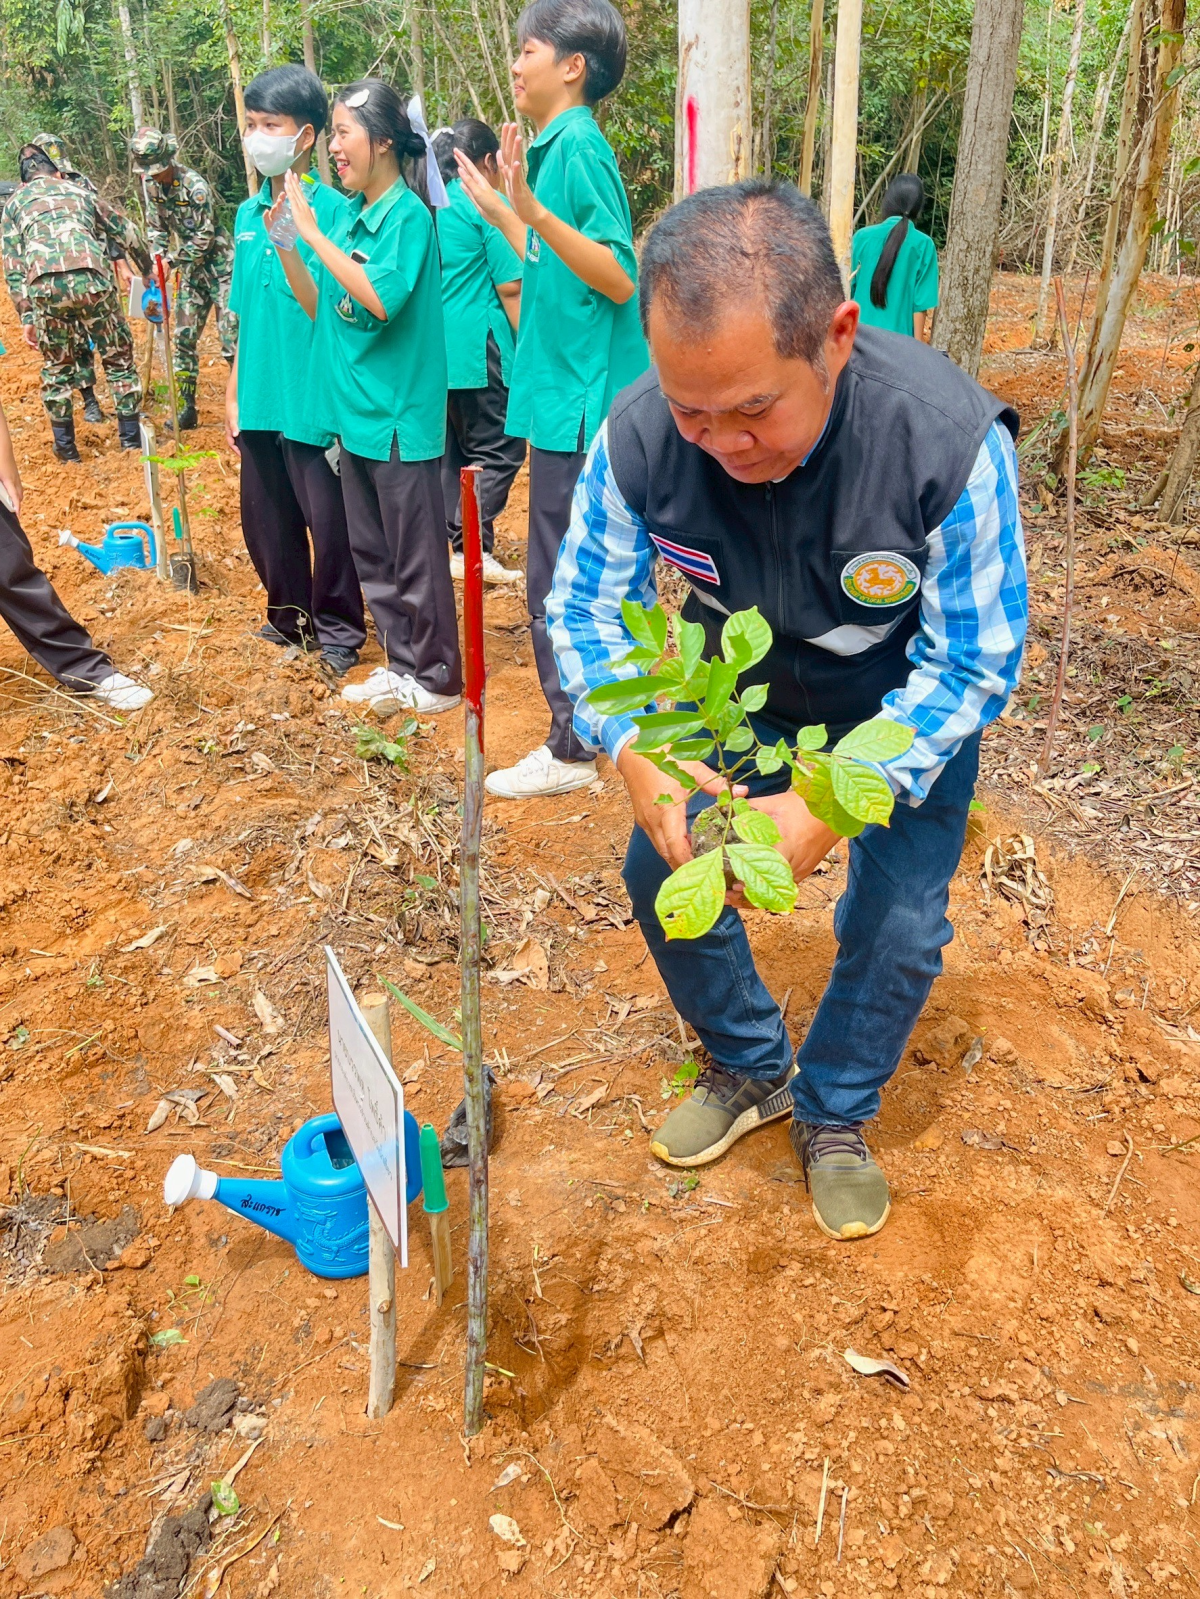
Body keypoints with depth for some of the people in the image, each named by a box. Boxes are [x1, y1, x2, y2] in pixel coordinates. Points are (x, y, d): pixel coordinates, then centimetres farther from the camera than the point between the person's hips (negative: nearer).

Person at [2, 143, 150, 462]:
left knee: (56, 368, 18)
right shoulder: (78, 191, 28)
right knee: (119, 358, 16)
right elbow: (127, 234, 32)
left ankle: (65, 446, 22)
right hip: (90, 279, 0)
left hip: (44, 286, 1)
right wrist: (149, 271, 47)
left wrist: (26, 317, 15)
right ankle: (132, 437, 18)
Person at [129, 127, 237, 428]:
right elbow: (157, 227, 11)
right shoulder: (152, 185, 2)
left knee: (231, 335, -12)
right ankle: (187, 408, 13)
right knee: (184, 338, 6)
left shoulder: (194, 185, -19)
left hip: (220, 265, -7)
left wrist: (172, 259, -16)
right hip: (192, 270, 7)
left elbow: (205, 237, -19)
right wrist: (157, 259, -6)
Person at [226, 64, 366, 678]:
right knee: (264, 520, 15)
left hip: (313, 404, -7)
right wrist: (233, 396, 15)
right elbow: (244, 319, 15)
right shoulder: (246, 215, 10)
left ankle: (337, 630, 20)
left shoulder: (332, 211, -8)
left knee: (330, 523, 2)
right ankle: (289, 618, 33)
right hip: (258, 404, 7)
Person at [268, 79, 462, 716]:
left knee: (416, 558, 1)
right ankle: (403, 664, 27)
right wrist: (284, 242, 2)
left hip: (398, 413, -8)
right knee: (371, 554, 15)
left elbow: (382, 297, -24)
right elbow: (319, 305, 13)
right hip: (354, 410, 8)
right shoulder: (345, 215, 11)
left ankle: (438, 676, 14)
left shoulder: (409, 215, -10)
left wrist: (312, 231, -18)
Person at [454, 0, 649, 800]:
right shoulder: (556, 147, 15)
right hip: (572, 397, 10)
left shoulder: (578, 145, -13)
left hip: (580, 403, -10)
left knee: (559, 584, -4)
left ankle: (573, 750, 7)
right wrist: (502, 207, 28)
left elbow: (620, 279, -21)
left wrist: (535, 211, -29)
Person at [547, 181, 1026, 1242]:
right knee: (661, 868, -1)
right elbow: (586, 607, -15)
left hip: (908, 713, -2)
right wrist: (637, 755, -33)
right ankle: (750, 1070, 26)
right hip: (740, 697, 3)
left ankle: (834, 1116, 25)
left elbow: (972, 664, -27)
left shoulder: (951, 440, -36)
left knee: (898, 923, -6)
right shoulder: (639, 436, -28)